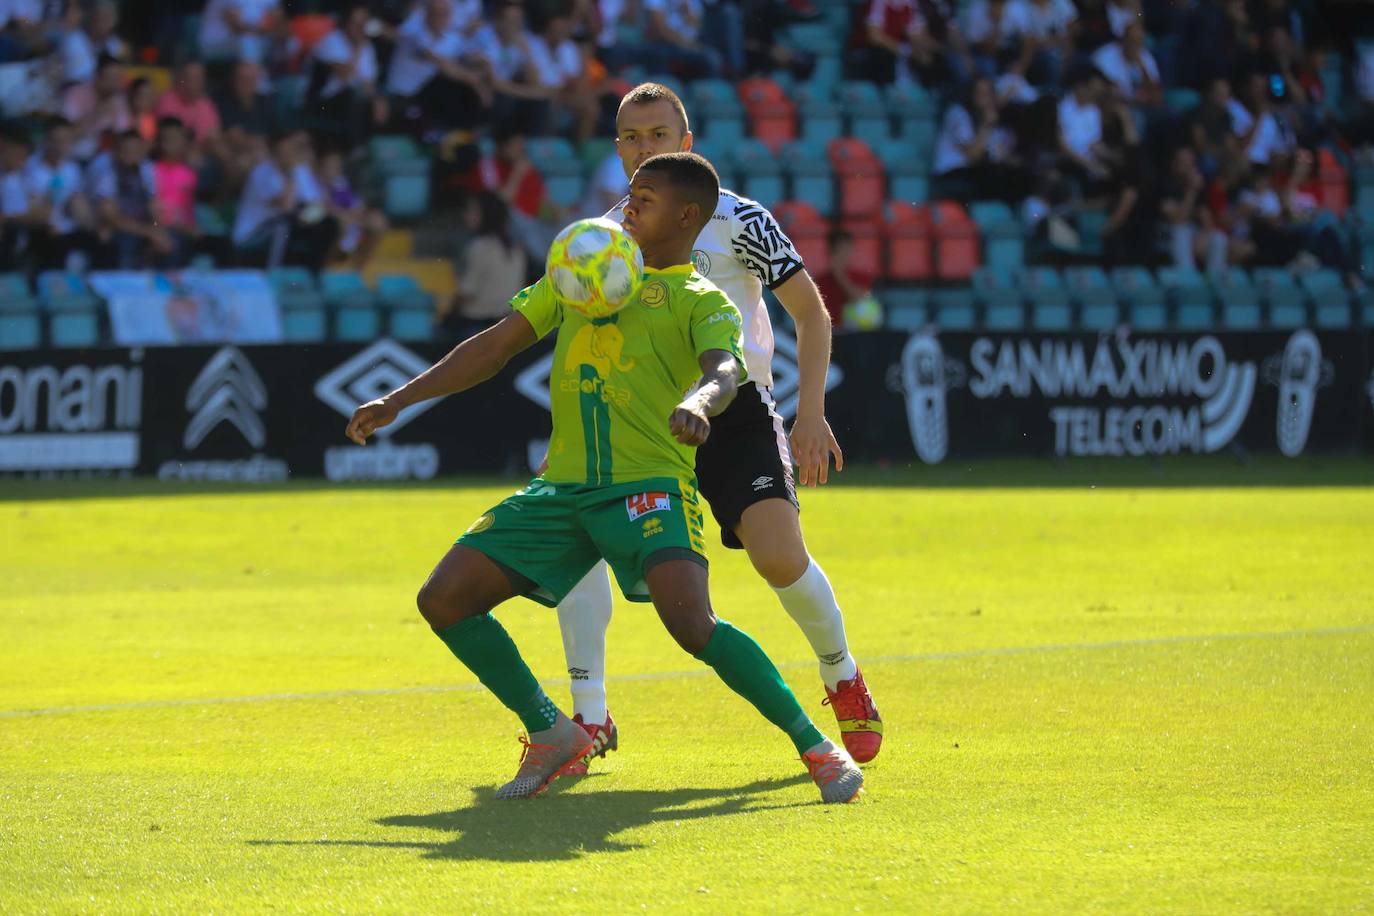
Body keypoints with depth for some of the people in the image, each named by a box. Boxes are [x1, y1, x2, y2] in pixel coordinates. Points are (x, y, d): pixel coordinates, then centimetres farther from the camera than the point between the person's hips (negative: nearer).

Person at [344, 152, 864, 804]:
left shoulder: (704, 302, 4)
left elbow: (723, 370, -16)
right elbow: (497, 345, 22)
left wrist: (698, 402, -41)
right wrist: (399, 400, 16)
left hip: (650, 482, -6)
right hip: (561, 486, 6)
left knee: (692, 623, -28)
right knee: (443, 600, -4)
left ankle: (816, 748, -13)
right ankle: (553, 736, 12)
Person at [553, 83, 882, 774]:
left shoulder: (735, 219, -5)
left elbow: (810, 312, -1)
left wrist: (811, 412, -12)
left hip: (735, 406, -4)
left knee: (780, 557, -21)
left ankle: (844, 680, 12)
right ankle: (590, 717, -13)